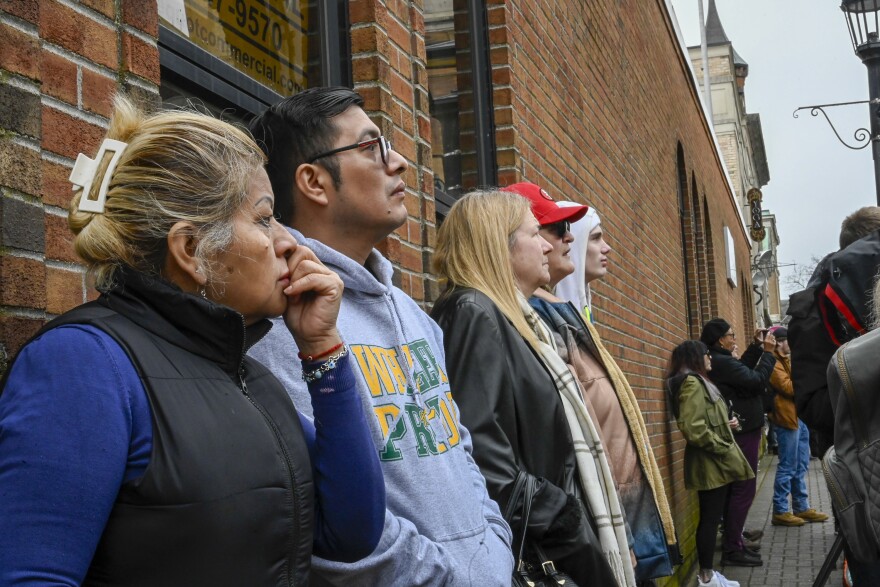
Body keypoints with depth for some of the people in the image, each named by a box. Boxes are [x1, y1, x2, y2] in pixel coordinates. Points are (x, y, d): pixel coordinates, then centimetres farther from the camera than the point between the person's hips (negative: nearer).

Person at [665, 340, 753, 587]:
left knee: (711, 518, 13)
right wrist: (725, 449, -17)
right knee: (710, 519, -3)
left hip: (715, 463, 10)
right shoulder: (692, 383, -16)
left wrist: (726, 425, 11)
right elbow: (694, 429, -25)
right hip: (710, 464, -10)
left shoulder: (698, 382, 17)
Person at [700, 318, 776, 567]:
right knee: (744, 490, -7)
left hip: (740, 431, 10)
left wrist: (757, 347, 16)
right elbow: (758, 380, -19)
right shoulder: (722, 362, -20)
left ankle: (733, 543, 21)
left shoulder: (719, 361, 10)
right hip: (743, 431, -10)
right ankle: (732, 550, -4)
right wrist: (768, 352, -9)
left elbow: (743, 371, 24)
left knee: (737, 489, 15)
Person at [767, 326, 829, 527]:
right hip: (787, 418, -10)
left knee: (800, 466, 13)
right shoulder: (773, 363, -13)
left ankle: (802, 507, 20)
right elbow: (787, 387, -20)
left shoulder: (785, 360, 21)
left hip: (798, 416, 10)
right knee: (787, 467, -7)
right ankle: (780, 512, -2)